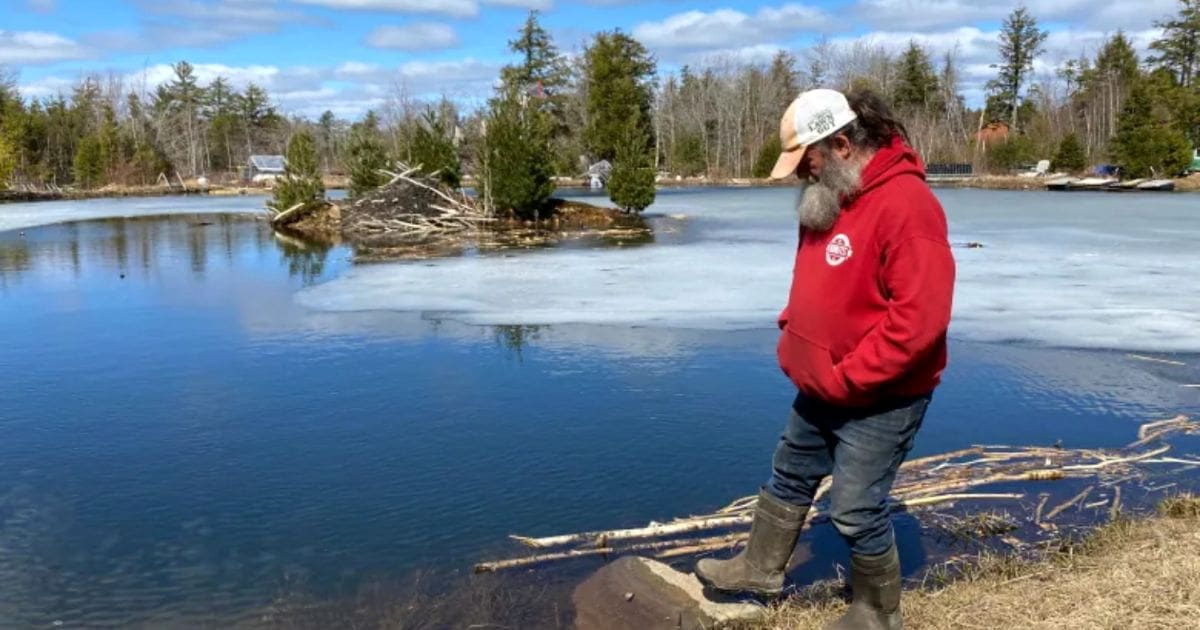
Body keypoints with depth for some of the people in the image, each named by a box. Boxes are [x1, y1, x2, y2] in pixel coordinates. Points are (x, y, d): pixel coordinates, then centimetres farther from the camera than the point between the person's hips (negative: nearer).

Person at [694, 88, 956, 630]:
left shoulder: (905, 204, -25)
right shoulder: (829, 197, 6)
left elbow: (919, 317, -29)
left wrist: (846, 379, -24)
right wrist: (791, 336, 4)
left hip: (879, 398, -9)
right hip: (821, 389, 9)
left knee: (855, 510, 2)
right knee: (788, 478, 21)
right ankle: (760, 568, 41)